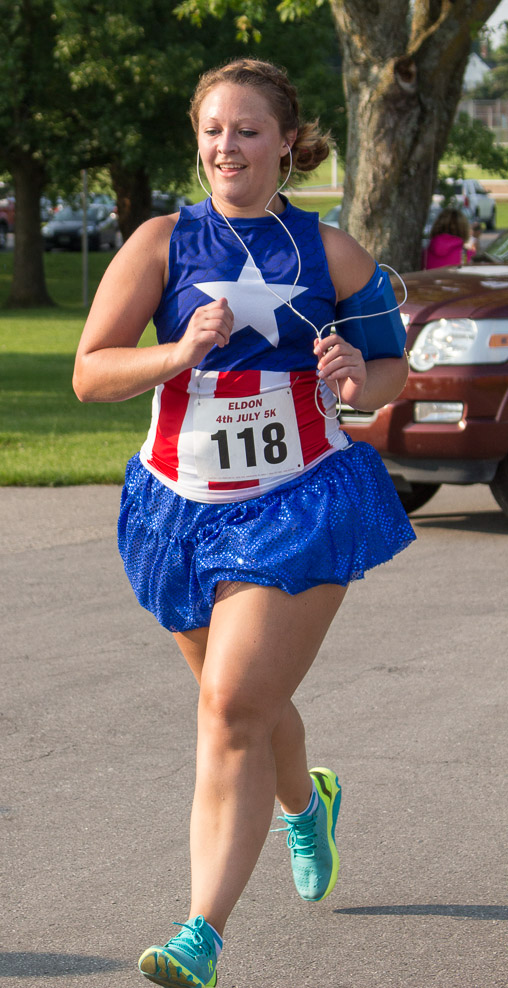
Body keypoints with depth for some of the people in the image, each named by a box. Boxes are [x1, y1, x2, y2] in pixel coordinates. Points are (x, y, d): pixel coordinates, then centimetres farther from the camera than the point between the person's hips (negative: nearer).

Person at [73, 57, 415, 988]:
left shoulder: (330, 251, 0)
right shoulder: (162, 241, 0)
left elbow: (395, 369, 10)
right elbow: (90, 373, -5)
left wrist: (358, 376, -13)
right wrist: (181, 350, -21)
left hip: (300, 502, -3)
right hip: (185, 503, 3)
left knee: (232, 710, -15)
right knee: (243, 702, 20)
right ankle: (305, 803, 55)